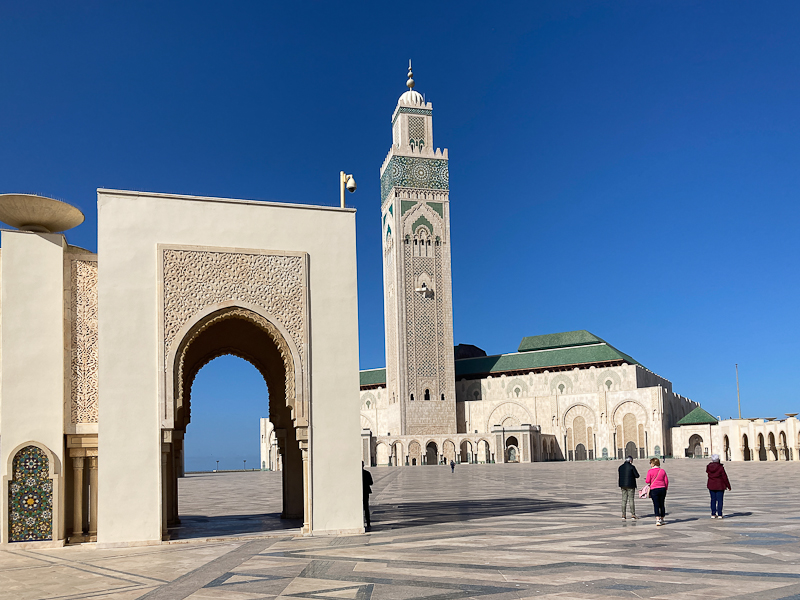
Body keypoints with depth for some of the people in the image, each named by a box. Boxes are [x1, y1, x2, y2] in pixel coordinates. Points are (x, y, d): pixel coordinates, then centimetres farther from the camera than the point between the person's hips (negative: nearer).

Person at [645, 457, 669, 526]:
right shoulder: (662, 471, 7)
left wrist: (646, 479, 14)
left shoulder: (650, 471, -6)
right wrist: (665, 489, 15)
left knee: (656, 505, -4)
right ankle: (662, 520, 21)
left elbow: (647, 481, -9)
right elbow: (666, 481, 7)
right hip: (662, 489, 4)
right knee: (662, 504, 13)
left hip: (654, 489, -4)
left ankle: (658, 520, -15)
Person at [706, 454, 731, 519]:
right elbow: (724, 477, -10)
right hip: (719, 486, -4)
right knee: (719, 500, 2)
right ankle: (719, 514, 2)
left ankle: (713, 514, 10)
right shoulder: (720, 467, -15)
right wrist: (728, 486, 1)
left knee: (713, 500, 10)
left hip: (711, 486, 4)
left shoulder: (709, 466, -3)